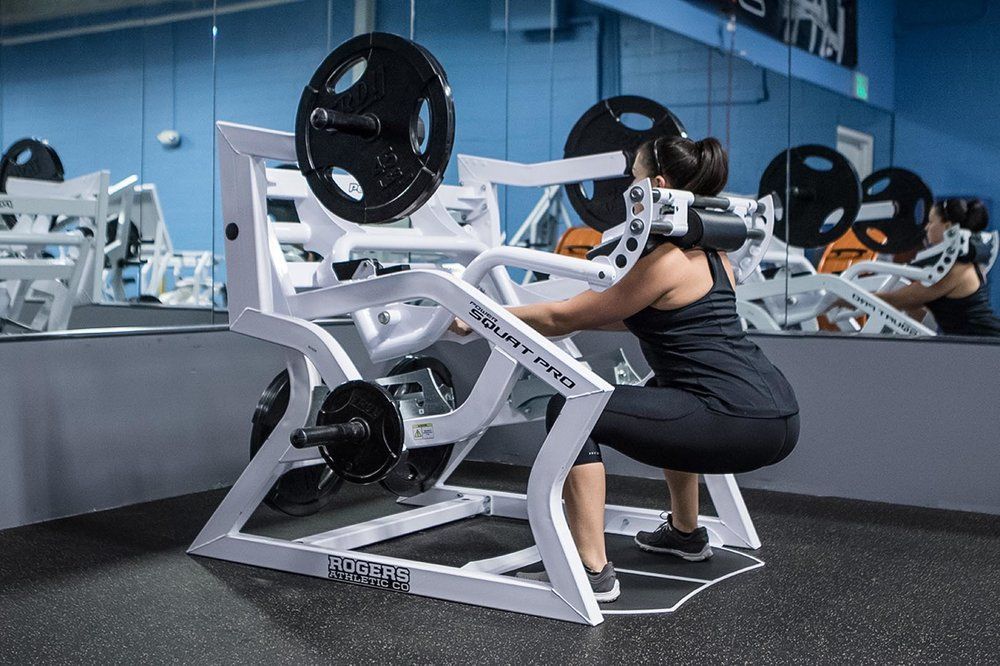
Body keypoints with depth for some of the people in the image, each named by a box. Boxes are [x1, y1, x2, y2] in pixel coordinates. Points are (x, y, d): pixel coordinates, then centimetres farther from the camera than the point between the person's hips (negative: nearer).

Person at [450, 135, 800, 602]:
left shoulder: (664, 262, -10)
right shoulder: (708, 253, 17)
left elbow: (566, 318, -4)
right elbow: (651, 319, 29)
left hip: (741, 424, -10)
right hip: (775, 411, 10)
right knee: (666, 394, 39)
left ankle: (593, 572, -6)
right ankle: (686, 533, 45)